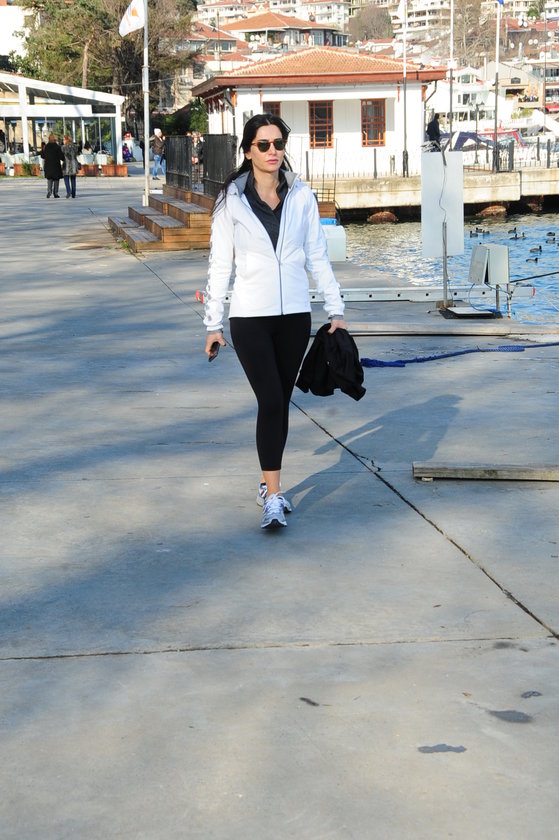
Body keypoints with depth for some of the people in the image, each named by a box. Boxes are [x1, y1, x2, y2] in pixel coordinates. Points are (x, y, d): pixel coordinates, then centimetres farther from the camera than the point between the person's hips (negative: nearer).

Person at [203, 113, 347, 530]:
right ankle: (273, 496, -9)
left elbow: (318, 257, 9)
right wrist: (213, 324, 1)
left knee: (282, 402, 10)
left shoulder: (301, 196, 5)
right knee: (271, 402, -12)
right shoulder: (231, 201, -1)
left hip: (295, 314, 3)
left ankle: (269, 484, 25)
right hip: (250, 316, -3)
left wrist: (336, 310, 5)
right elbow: (220, 264, 2)